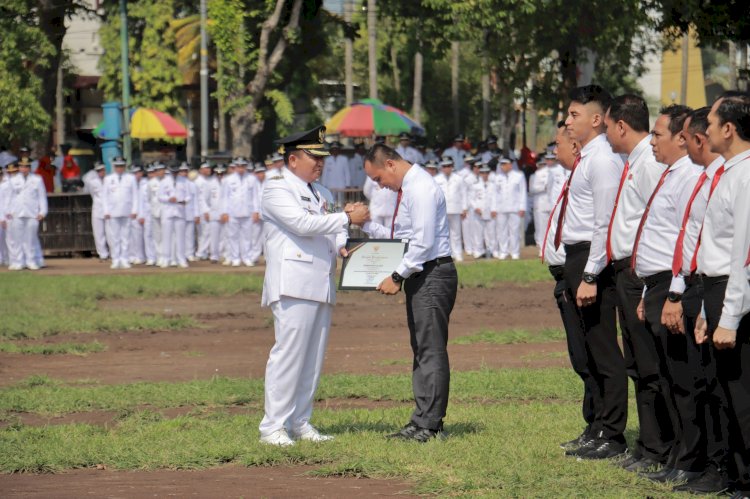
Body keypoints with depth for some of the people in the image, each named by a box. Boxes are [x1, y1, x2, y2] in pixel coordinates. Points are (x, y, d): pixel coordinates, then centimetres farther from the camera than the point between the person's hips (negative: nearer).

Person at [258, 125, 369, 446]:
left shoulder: (316, 192, 23)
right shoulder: (277, 189, -4)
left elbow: (327, 231, 25)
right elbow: (303, 224, -17)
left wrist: (343, 245, 2)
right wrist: (348, 218, -17)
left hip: (322, 286, 9)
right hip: (293, 285, -9)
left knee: (313, 358, 7)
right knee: (288, 354, -11)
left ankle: (300, 423, 12)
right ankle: (273, 426, -9)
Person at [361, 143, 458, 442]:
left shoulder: (421, 189, -15)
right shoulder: (406, 189, 17)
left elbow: (423, 242, -21)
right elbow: (398, 237, 21)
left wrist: (398, 276, -17)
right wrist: (365, 224, 13)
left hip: (432, 275, -11)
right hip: (419, 277, 11)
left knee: (431, 350, -9)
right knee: (421, 350, 11)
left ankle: (428, 425, -9)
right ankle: (424, 421, 14)